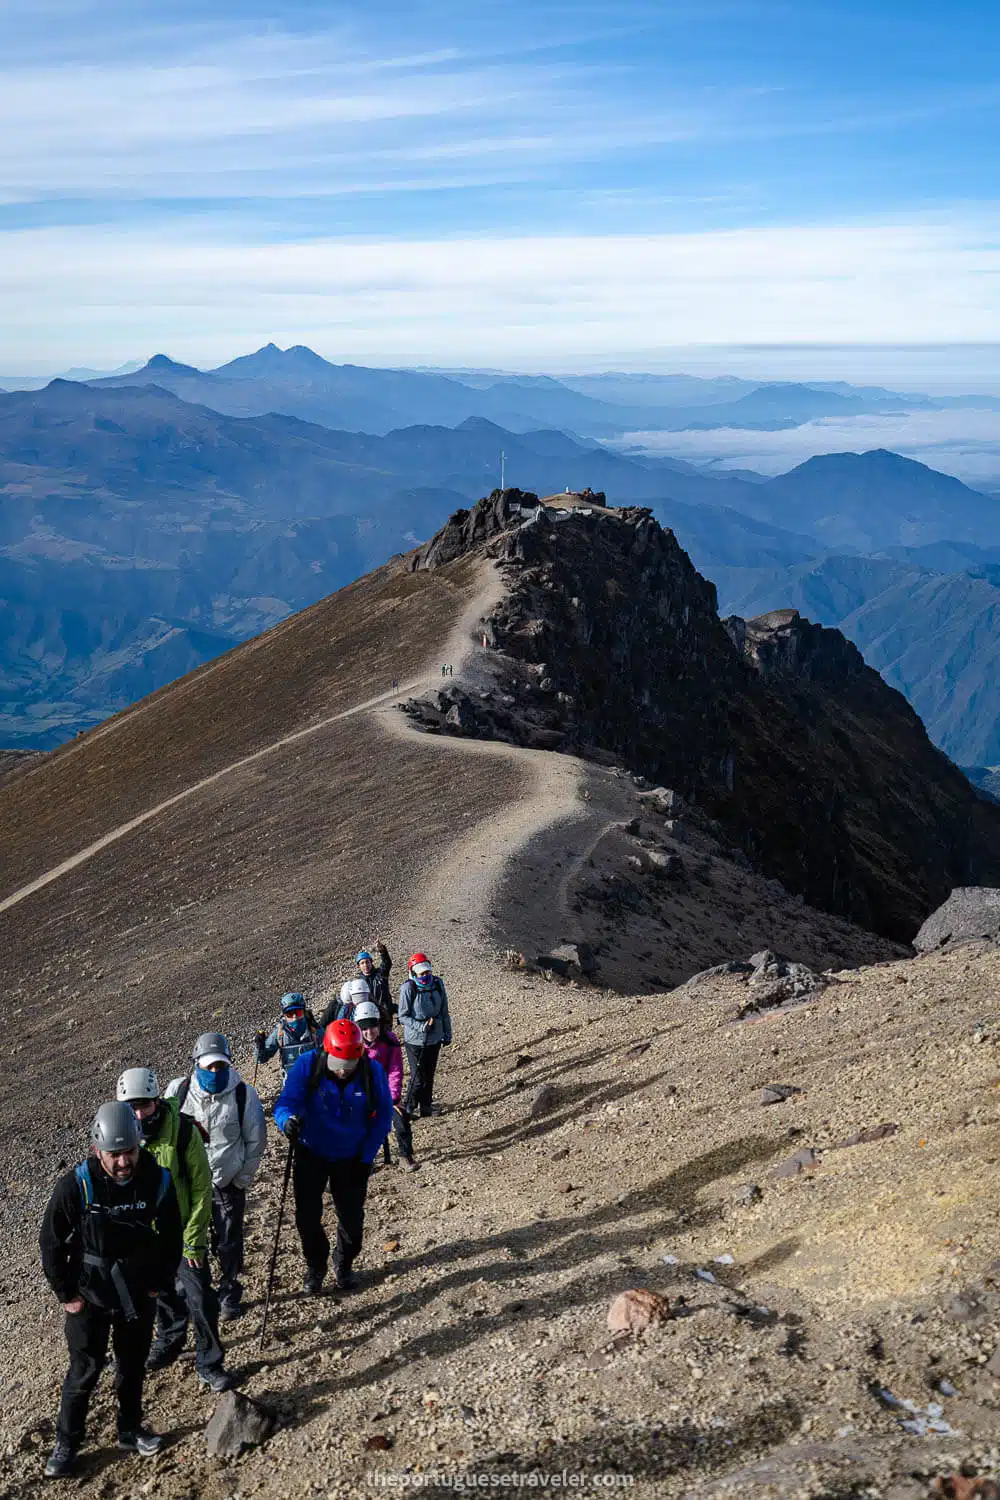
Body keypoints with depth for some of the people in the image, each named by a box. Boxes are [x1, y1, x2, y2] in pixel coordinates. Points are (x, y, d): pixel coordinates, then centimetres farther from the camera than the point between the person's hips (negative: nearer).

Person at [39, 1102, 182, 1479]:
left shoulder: (158, 1181, -18)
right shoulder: (75, 1185, -24)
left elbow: (171, 1237, -1)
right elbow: (51, 1243, -11)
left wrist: (160, 1284, 1)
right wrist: (66, 1294, -6)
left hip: (139, 1292, 2)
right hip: (89, 1294, -2)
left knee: (133, 1365, 17)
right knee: (84, 1369, 6)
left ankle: (130, 1430, 37)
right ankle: (66, 1443, 27)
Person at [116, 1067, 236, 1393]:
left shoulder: (184, 1131, -25)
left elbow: (202, 1188, -15)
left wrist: (193, 1239, -13)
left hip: (183, 1231, -3)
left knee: (201, 1299, -2)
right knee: (164, 1293, 23)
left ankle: (209, 1364, 17)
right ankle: (169, 1342, 48)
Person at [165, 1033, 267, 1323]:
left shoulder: (244, 1095, -12)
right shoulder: (178, 1091, -8)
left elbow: (255, 1141, -3)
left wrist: (242, 1179, -3)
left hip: (227, 1183, -1)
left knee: (228, 1244, 10)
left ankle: (229, 1296, 31)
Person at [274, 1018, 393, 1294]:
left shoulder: (372, 1072, -19)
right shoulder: (308, 1066, -23)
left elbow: (382, 1115, -7)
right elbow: (285, 1102, -25)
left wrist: (366, 1156, -10)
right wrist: (288, 1120, -49)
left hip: (352, 1157, 1)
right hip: (311, 1154, -1)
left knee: (352, 1217, 12)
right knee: (307, 1216, 2)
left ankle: (344, 1265, 41)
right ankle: (316, 1265, 31)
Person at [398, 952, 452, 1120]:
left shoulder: (437, 983, -4)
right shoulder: (408, 988, -18)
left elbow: (444, 1011, 7)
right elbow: (403, 1016, -12)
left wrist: (447, 1034, 12)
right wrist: (422, 1026, -23)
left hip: (434, 1038, 5)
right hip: (415, 1040, -5)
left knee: (429, 1075, 16)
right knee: (418, 1078, 0)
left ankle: (426, 1107, 33)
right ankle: (408, 1109, 19)